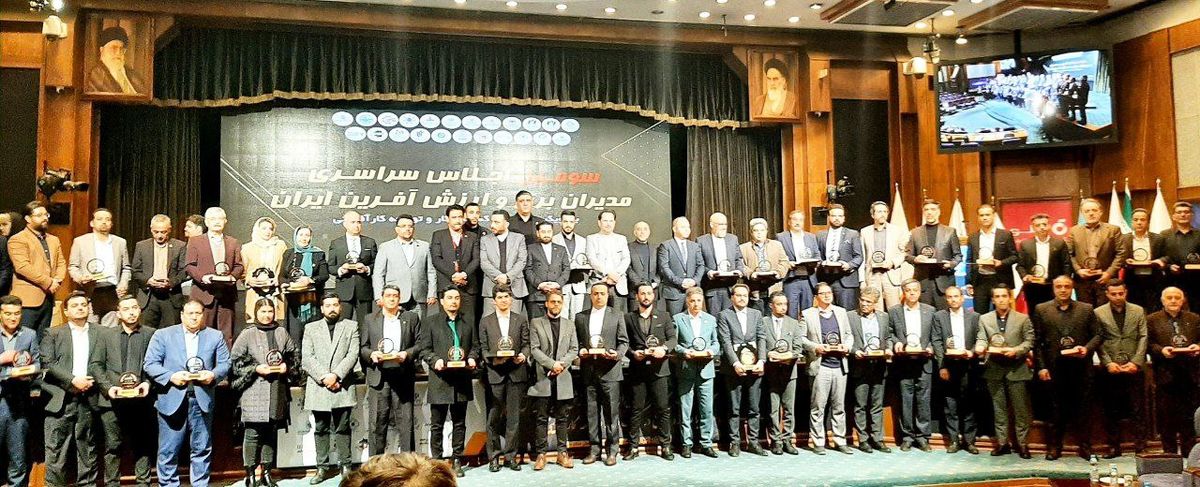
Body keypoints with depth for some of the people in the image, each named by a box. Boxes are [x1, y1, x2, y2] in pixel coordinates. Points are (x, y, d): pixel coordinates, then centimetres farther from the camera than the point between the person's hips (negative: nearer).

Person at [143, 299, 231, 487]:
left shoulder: (216, 336, 11)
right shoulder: (163, 335, 7)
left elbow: (225, 364, 9)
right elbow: (150, 364, 2)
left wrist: (214, 375, -12)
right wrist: (171, 376, -14)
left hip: (202, 399, 1)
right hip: (172, 399, -1)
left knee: (202, 449, 7)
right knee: (168, 451, 2)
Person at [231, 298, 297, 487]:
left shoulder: (282, 333, 8)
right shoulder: (247, 334, -1)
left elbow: (294, 356, 17)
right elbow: (235, 361, -2)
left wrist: (287, 367, -1)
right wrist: (256, 369, -11)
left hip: (277, 391, 4)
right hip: (253, 392, -4)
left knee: (271, 433, 10)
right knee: (252, 433, -6)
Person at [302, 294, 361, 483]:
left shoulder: (351, 326, 9)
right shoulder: (311, 328, 11)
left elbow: (353, 355, -1)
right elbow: (306, 358, 2)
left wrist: (335, 375, -13)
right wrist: (324, 377, -10)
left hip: (342, 387, -1)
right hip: (318, 387, 1)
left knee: (342, 428, 3)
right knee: (321, 429, 5)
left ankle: (345, 466, 9)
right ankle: (322, 467, 10)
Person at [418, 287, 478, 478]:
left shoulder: (468, 321, 14)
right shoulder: (429, 322, 3)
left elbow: (474, 345, 15)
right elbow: (423, 348, -1)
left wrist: (472, 358, -5)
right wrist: (435, 360, -17)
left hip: (462, 379, 3)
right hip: (440, 379, -3)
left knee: (459, 423, 8)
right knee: (437, 424, 3)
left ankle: (457, 460, 16)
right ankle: (436, 460, 10)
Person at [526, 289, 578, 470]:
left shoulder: (569, 325, 15)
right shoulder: (536, 323, 5)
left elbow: (574, 350, 7)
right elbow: (534, 349, -3)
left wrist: (562, 364, -10)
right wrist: (552, 364, -13)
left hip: (563, 377, 2)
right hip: (542, 377, -2)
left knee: (562, 418, 6)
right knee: (542, 418, 1)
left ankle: (562, 452, 11)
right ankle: (541, 453, 4)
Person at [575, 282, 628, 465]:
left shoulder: (617, 316, 8)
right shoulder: (580, 317, 13)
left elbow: (624, 342, 5)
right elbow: (576, 341, 13)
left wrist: (617, 354, -13)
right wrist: (580, 351, -7)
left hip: (609, 370, -2)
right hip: (589, 370, 2)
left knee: (611, 412, -1)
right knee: (592, 412, 6)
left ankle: (611, 451, 7)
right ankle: (594, 449, 14)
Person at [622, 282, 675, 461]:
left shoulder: (664, 317, 13)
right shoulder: (628, 318, 10)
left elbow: (673, 338, 4)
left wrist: (664, 348, -15)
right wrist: (633, 353, -12)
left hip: (659, 368, 1)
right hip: (637, 369, 0)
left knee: (663, 408, -1)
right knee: (637, 409, 2)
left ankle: (665, 446, 7)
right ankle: (633, 446, 8)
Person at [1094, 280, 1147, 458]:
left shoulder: (1138, 311, 8)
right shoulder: (1098, 313, 4)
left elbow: (1143, 338, 3)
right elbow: (1098, 341, 1)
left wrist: (1136, 362, -7)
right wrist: (1108, 363, -9)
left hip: (1134, 368, 1)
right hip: (1110, 369, 0)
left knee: (1136, 409, 2)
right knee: (1111, 411, 4)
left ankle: (1140, 445, 9)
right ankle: (1114, 446, 12)